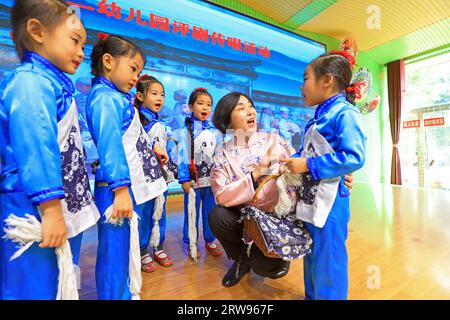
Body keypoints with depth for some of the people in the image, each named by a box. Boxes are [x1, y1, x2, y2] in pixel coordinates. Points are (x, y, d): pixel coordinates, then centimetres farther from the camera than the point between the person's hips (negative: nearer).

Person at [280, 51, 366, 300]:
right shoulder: (318, 117, 12)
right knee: (311, 256, 24)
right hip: (309, 197, 9)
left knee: (328, 261, 7)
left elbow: (354, 158, -24)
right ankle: (311, 295, 45)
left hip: (330, 202, -9)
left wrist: (308, 165, -22)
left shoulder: (345, 113, -14)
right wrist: (292, 162, 0)